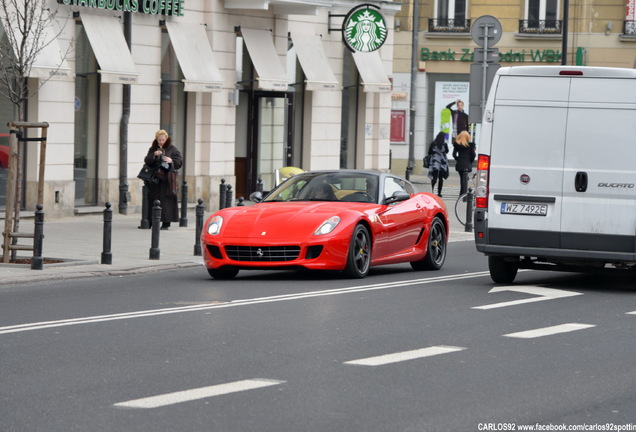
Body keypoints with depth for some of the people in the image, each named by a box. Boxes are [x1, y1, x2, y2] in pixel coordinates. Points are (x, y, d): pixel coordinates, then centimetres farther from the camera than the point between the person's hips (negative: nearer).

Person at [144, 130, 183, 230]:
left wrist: (171, 161, -19)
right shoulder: (153, 149, 12)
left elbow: (180, 162, -1)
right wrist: (154, 155, -15)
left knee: (166, 201, -7)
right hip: (154, 179, 3)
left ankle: (166, 223, -5)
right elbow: (147, 161, 2)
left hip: (167, 179, -3)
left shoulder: (172, 149, 3)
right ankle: (151, 222, 8)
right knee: (152, 200, 2)